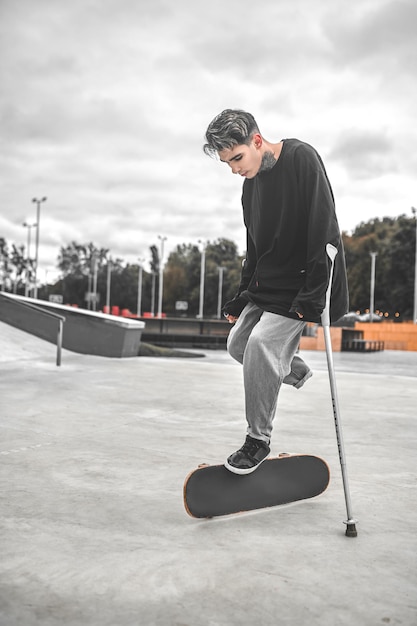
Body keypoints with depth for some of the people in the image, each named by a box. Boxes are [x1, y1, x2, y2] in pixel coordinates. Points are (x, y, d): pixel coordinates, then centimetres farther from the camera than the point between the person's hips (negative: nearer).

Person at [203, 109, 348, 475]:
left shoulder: (302, 158, -16)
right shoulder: (251, 184, 8)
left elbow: (323, 231, -22)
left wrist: (312, 296, -25)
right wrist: (242, 297, 15)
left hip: (301, 286, -8)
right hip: (265, 285, 8)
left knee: (261, 342, -20)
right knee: (238, 343, 8)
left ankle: (259, 440, -4)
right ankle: (296, 371, 36)